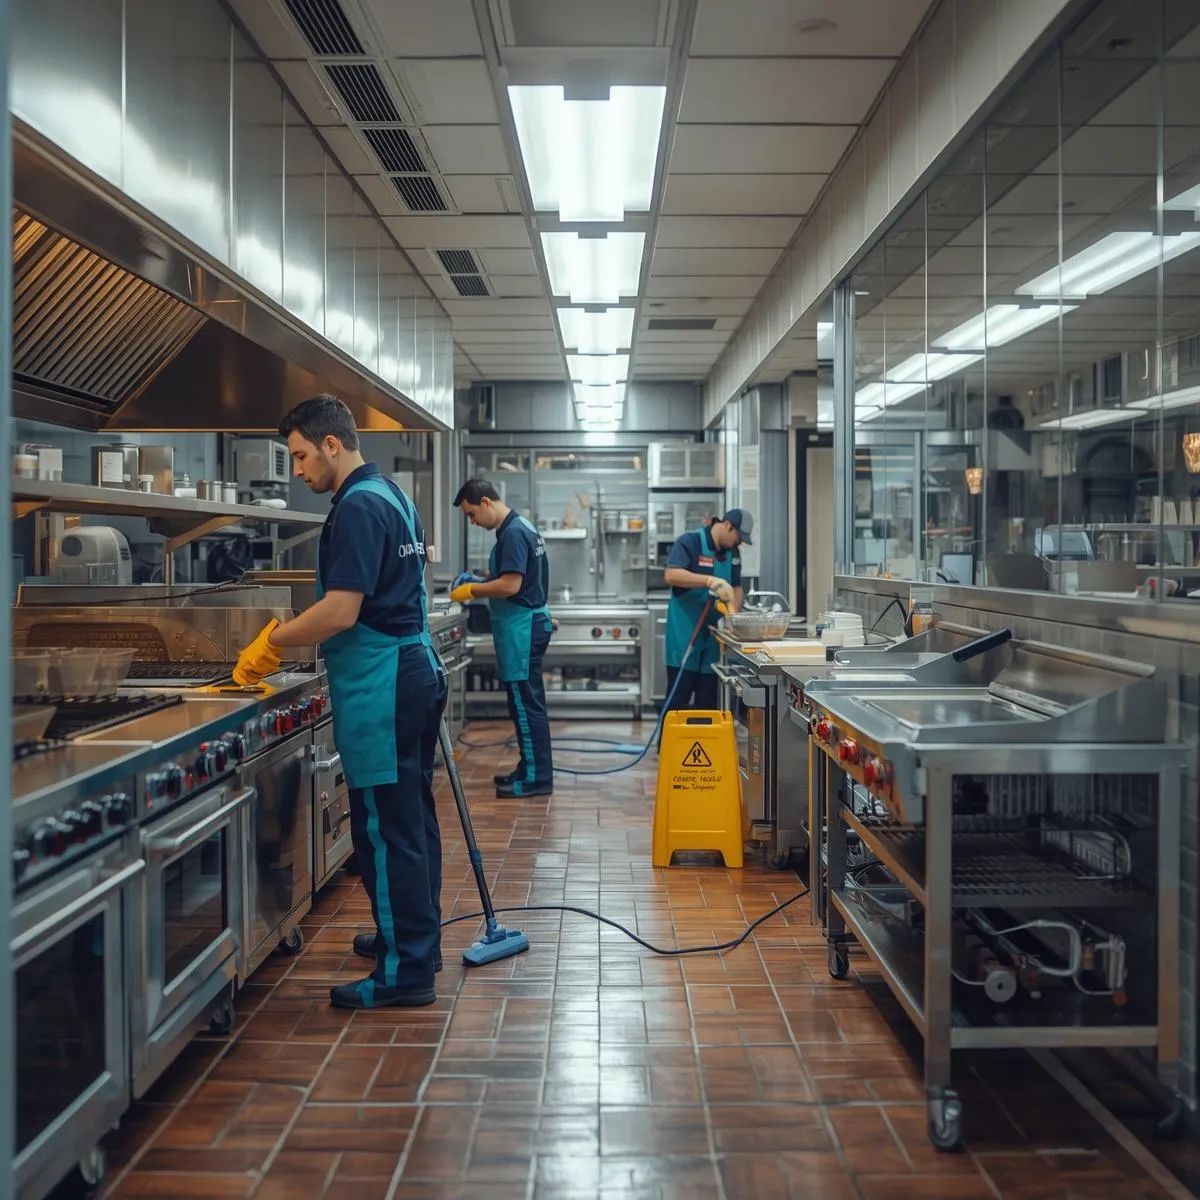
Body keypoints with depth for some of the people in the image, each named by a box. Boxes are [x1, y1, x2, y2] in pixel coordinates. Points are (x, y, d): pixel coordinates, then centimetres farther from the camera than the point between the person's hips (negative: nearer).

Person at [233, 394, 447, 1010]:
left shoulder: (357, 507, -16)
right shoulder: (392, 496, 15)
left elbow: (341, 613, -22)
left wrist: (271, 642, -10)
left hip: (381, 685, -10)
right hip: (416, 669, 10)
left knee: (385, 828, -3)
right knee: (411, 817, 17)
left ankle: (405, 971, 5)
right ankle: (417, 939, 30)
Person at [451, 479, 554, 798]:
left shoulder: (513, 534, -18)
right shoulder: (520, 527, 14)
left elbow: (510, 585, -24)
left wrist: (472, 590, -11)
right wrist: (479, 581, 11)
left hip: (522, 626, -10)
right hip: (526, 623, 10)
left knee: (525, 703, -5)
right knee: (527, 702, 14)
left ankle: (537, 778, 1)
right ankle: (531, 769, 22)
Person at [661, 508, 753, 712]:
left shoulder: (732, 553, 11)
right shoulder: (690, 542, -11)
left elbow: (737, 587, 16)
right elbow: (671, 575, -25)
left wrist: (733, 612, -5)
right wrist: (710, 580, -32)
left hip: (713, 637, 7)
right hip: (685, 636, -7)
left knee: (708, 701, 10)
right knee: (678, 701, -4)